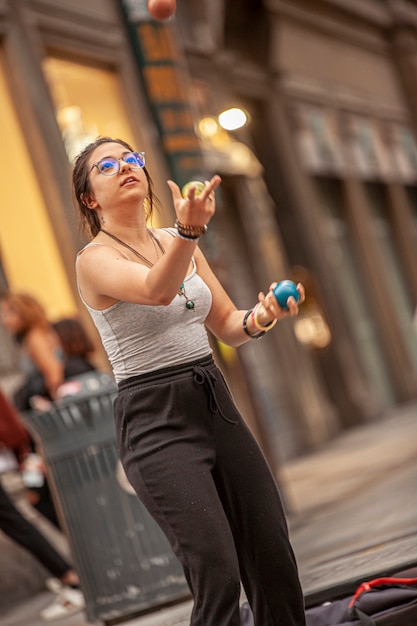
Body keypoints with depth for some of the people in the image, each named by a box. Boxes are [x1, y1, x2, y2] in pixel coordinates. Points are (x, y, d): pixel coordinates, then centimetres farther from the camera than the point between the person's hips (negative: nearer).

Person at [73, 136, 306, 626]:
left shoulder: (179, 242, 12)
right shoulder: (95, 259, -7)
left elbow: (227, 327, 14)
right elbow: (157, 291, -28)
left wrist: (259, 317, -9)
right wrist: (190, 230, -46)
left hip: (215, 402, 6)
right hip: (155, 420, -6)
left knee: (275, 563, 5)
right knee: (219, 575, -16)